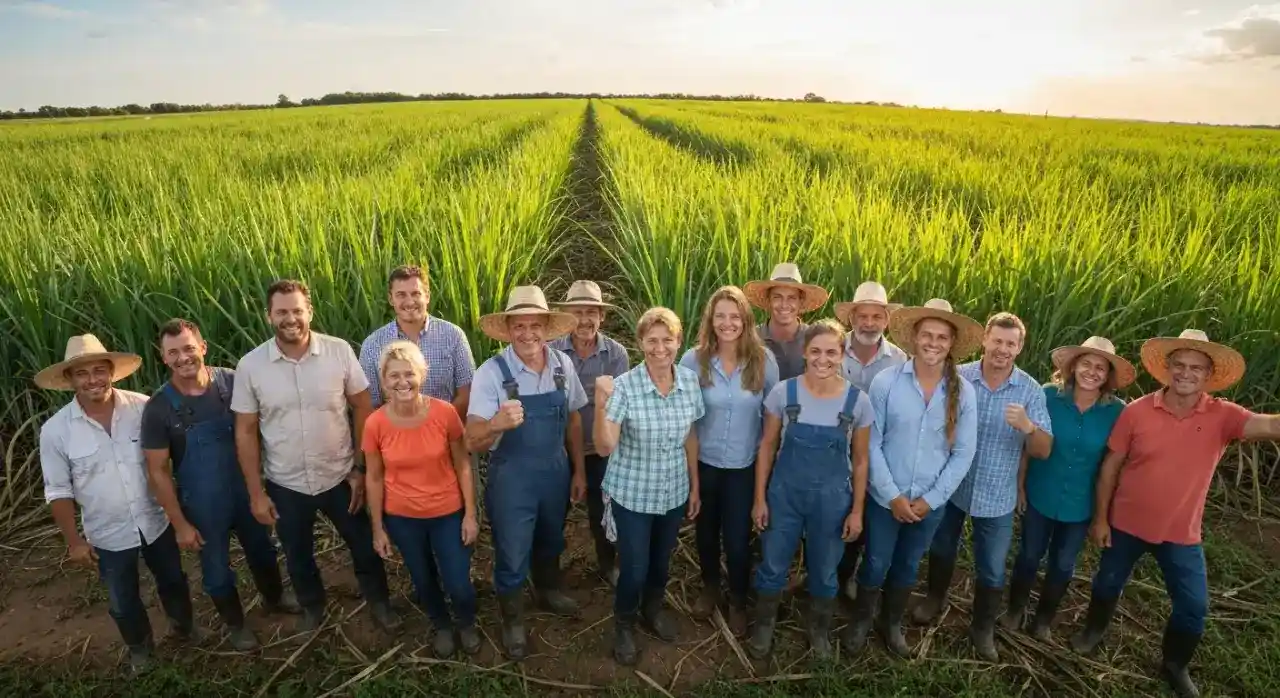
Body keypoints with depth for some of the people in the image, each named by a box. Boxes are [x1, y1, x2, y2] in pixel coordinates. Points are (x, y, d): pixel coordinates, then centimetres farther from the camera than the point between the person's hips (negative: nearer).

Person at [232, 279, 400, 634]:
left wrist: (361, 469, -6)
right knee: (298, 555, 23)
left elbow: (362, 409, -6)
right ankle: (312, 607, 52)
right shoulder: (250, 366, -12)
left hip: (340, 477, -1)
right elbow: (246, 432, -4)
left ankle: (379, 601, 44)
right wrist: (256, 493, -3)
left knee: (364, 546, 17)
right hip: (285, 486, 1)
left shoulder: (339, 351, -14)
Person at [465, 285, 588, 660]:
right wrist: (497, 424, -46)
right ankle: (512, 620, 41)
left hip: (555, 471, 4)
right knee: (512, 554, 13)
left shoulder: (563, 364, -8)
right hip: (511, 477, -4)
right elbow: (472, 441, -25)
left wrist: (578, 470, 8)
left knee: (550, 541, 27)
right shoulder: (491, 373, -21)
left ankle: (548, 591, 57)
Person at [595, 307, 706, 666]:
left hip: (674, 492, 4)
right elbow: (605, 447, -25)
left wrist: (694, 485, 9)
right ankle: (624, 625, 38)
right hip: (632, 494, -4)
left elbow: (690, 436, 4)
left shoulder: (690, 380, -8)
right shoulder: (623, 386, -21)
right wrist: (601, 403, -40)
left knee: (662, 559, 23)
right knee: (634, 567, 8)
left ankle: (653, 609, 51)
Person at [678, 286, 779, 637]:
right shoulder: (693, 360, -12)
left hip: (745, 465, -1)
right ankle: (710, 588, 46)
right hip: (703, 462, 1)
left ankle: (738, 601, 34)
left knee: (738, 538, 6)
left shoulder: (764, 360, -11)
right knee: (706, 531, 19)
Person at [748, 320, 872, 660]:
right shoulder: (783, 392, -12)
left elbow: (860, 460, -1)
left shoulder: (858, 401, -11)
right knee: (772, 566, 13)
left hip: (832, 498, 0)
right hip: (784, 493, 0)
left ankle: (819, 629, 45)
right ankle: (764, 626, 40)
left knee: (824, 572, 17)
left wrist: (857, 510, 1)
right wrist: (760, 498, -3)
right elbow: (767, 447, -3)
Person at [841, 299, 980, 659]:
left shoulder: (964, 392, -8)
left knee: (908, 566, 21)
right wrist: (893, 496, -13)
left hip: (931, 501, 2)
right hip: (886, 497, -2)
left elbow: (963, 454, -4)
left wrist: (930, 499, -8)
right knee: (876, 563, 12)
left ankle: (892, 623, 44)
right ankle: (860, 620, 38)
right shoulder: (886, 381, -14)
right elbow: (871, 443, -11)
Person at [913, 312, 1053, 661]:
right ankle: (935, 599, 48)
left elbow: (1043, 451, -12)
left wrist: (1028, 426, -32)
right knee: (942, 550, 22)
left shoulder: (1031, 391, -10)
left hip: (996, 498, 0)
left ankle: (982, 629, 36)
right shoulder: (957, 377, -11)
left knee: (992, 570, 13)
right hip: (950, 486, 1)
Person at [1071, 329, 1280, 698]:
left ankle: (1175, 666, 37)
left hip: (1181, 533, 1)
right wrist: (1100, 517, -4)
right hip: (1127, 524, -1)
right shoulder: (1136, 411, -14)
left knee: (1194, 607, 9)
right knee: (1108, 584, 18)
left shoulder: (1222, 416, -12)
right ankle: (1094, 629, 48)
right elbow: (1110, 467, -7)